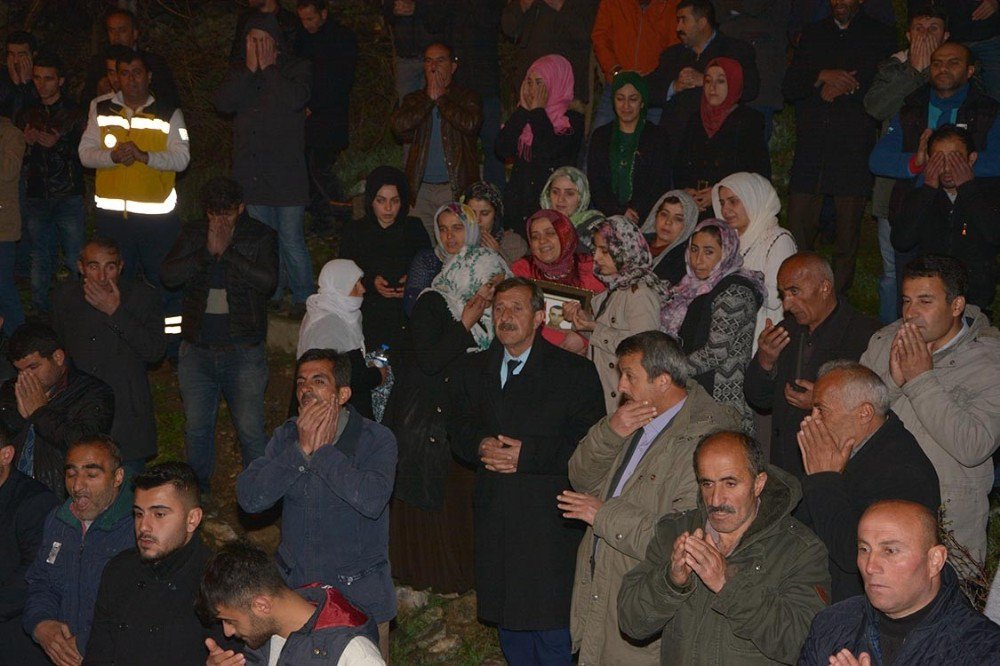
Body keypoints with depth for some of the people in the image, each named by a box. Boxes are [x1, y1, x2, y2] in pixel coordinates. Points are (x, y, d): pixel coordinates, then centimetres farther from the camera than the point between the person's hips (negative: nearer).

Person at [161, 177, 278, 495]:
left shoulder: (262, 236, -2)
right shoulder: (193, 235, 7)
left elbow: (268, 281, -18)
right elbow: (170, 275, -6)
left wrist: (227, 251, -17)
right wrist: (207, 251, -16)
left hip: (243, 350, -3)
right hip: (197, 349, 4)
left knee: (250, 429, -5)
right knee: (196, 427, 12)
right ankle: (195, 490, 29)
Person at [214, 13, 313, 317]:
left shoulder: (296, 69, -1)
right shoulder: (239, 71, 9)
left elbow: (296, 100, -21)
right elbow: (223, 103, -8)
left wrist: (268, 68, -14)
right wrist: (251, 69, -11)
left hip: (287, 172, -4)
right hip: (251, 172, 4)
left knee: (291, 240, -4)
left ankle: (302, 298, 11)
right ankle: (271, 295, 27)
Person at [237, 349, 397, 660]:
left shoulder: (376, 439, -11)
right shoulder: (286, 436, 1)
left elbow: (372, 500, -30)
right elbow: (249, 497, -12)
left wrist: (323, 450, -23)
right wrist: (301, 450, -19)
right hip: (294, 588, 4)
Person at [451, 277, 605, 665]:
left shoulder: (574, 372, -5)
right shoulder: (476, 370, 12)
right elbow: (460, 430, 14)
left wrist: (528, 454, -19)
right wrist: (481, 446, -9)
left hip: (549, 521, -5)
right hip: (495, 517, 5)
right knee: (508, 623, 15)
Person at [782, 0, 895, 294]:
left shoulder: (880, 35, 7)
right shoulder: (813, 33, 17)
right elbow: (790, 87, 7)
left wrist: (837, 88, -4)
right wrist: (822, 77, -10)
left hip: (853, 151, -2)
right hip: (810, 146, 2)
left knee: (847, 237, 1)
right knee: (797, 235, -4)